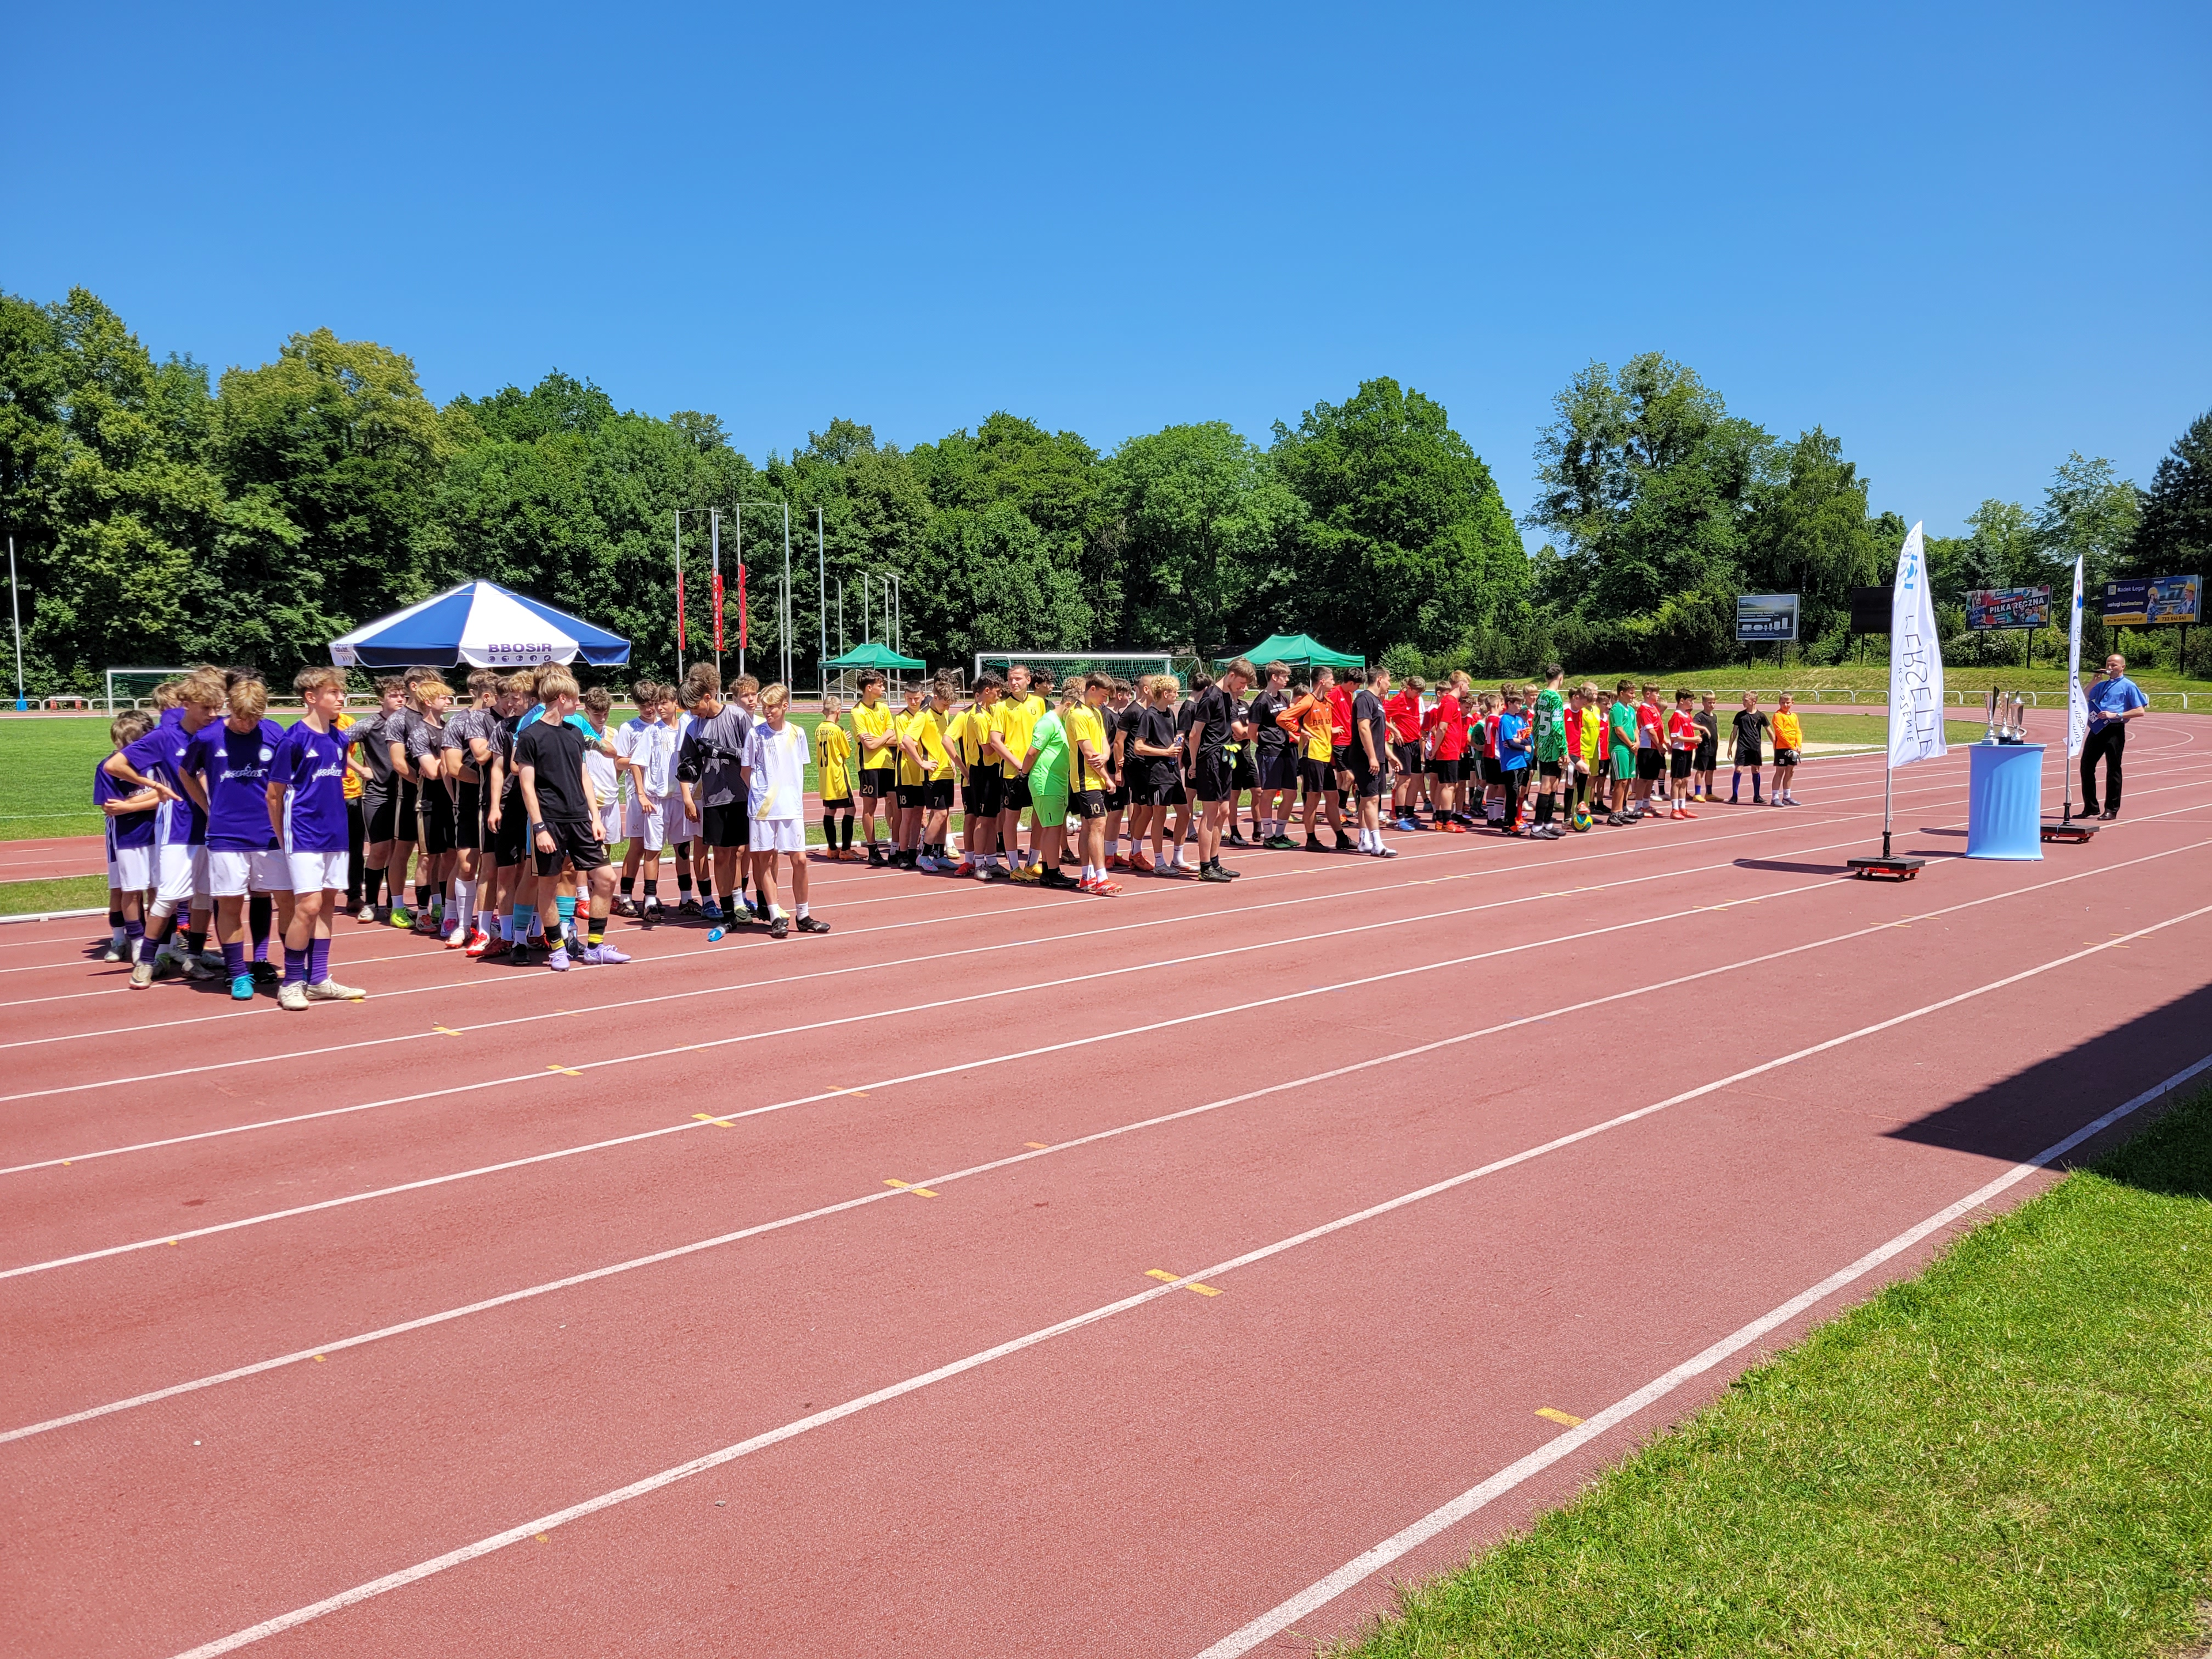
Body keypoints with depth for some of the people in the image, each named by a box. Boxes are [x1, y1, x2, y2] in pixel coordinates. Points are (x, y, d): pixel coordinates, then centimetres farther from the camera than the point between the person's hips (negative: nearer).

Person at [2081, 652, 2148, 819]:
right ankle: (2090, 808, 14)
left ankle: (2111, 810, 6)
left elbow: (2140, 711, -5)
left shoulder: (2128, 686, 0)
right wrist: (2094, 682, 9)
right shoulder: (2102, 685, 18)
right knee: (2086, 766, 5)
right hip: (2097, 729, 6)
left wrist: (2115, 715, -15)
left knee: (2113, 769, -1)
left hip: (2115, 730, -6)